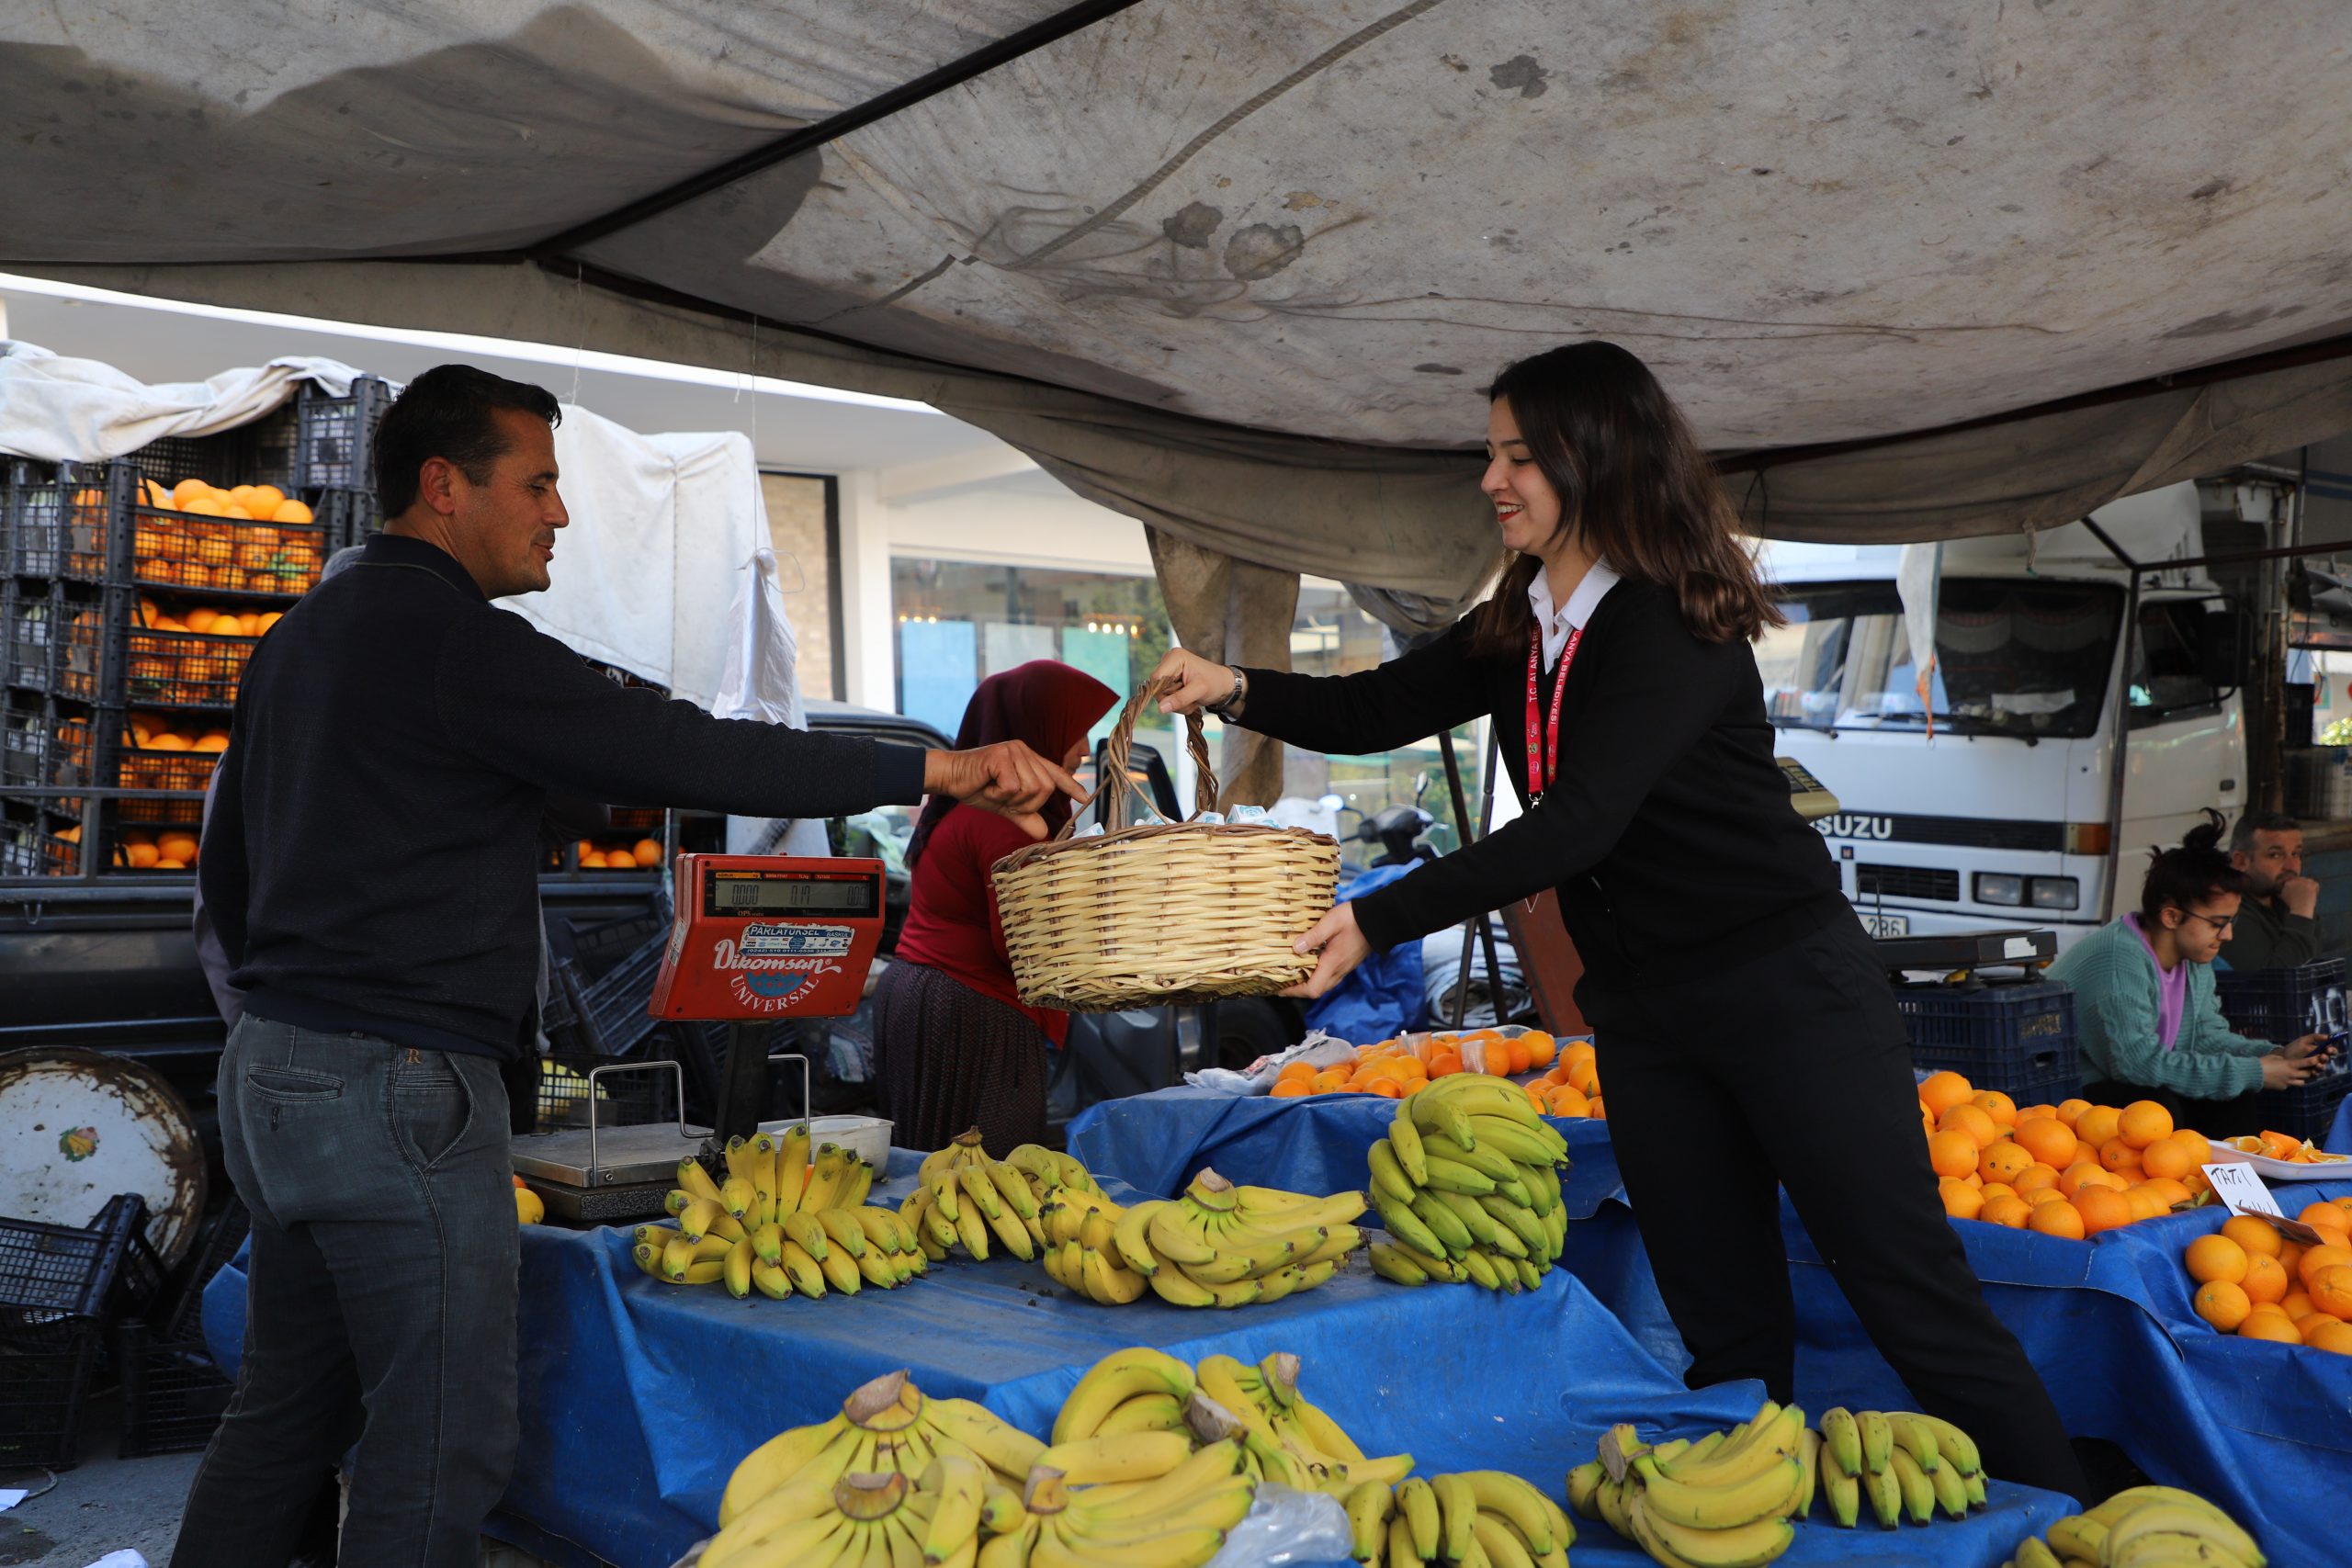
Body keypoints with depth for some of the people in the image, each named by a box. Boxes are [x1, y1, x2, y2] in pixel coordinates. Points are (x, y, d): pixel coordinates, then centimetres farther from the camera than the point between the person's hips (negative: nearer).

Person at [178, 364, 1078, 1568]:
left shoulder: (298, 639, 17)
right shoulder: (449, 636, -15)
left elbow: (227, 868, 23)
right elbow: (678, 754, -21)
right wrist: (929, 769, -18)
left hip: (273, 1065, 10)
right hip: (400, 1085, -10)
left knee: (286, 1412, 18)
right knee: (440, 1447, -2)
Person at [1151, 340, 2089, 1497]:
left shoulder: (1673, 624, -17)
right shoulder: (1518, 630, 8)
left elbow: (1580, 823, -26)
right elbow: (1380, 710, 10)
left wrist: (1377, 920, -29)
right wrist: (1239, 691, -8)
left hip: (1787, 993, -7)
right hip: (1641, 1014, 7)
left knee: (1921, 1310, -2)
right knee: (1728, 1332, 13)